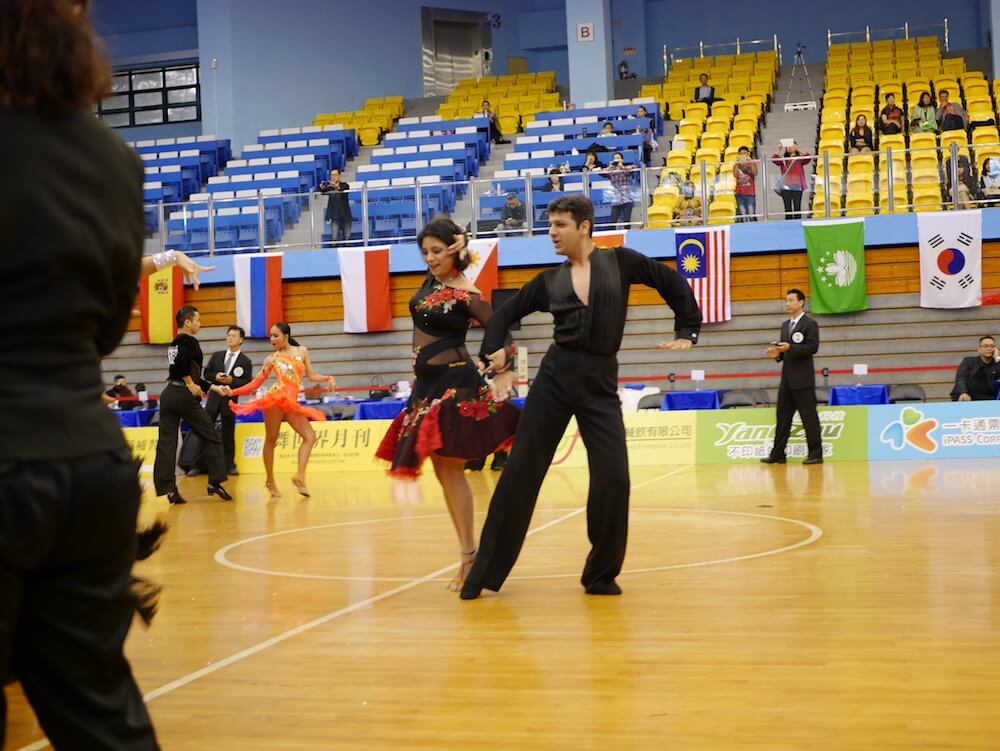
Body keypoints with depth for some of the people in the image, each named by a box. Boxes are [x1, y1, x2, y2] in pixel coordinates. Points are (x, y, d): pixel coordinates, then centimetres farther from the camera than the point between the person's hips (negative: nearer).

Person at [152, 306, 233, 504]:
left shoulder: (174, 344, 19)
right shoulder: (189, 342, -7)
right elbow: (181, 363, -28)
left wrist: (214, 387, 25)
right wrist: (191, 386, -16)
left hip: (168, 394, 8)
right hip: (185, 396, -8)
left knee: (166, 443, 3)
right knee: (211, 437, 7)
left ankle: (168, 488, -1)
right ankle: (215, 482, 8)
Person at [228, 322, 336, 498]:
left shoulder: (301, 351, 14)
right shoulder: (271, 359, 9)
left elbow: (311, 376, 17)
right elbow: (256, 383, 10)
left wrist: (328, 379, -1)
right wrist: (233, 392, 2)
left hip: (292, 403, 3)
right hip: (276, 398, -3)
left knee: (310, 436, -11)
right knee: (271, 440, -3)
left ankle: (300, 476, -16)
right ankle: (270, 481, 3)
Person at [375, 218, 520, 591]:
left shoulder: (466, 294, -13)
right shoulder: (430, 281, 6)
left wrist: (505, 375, -26)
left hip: (454, 384, -8)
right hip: (427, 385, 8)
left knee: (450, 469, -10)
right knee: (442, 471, 7)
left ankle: (469, 555, -7)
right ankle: (467, 552, 11)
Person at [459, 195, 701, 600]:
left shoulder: (620, 261, 3)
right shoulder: (550, 280, 8)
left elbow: (674, 284, 11)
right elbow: (506, 313, 18)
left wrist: (687, 331, 6)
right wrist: (493, 351, 4)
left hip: (600, 383, -1)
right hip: (555, 377, 1)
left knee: (613, 479, -6)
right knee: (520, 472, 0)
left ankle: (601, 574, 12)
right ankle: (486, 570, 7)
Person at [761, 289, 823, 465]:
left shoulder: (810, 324, -4)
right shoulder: (785, 325, 19)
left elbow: (812, 347, -15)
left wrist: (789, 347, -21)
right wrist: (777, 353, 1)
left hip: (802, 378, -7)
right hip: (787, 378, 7)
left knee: (809, 416, -4)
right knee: (783, 415, 6)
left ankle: (815, 454, 2)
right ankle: (778, 454, 9)